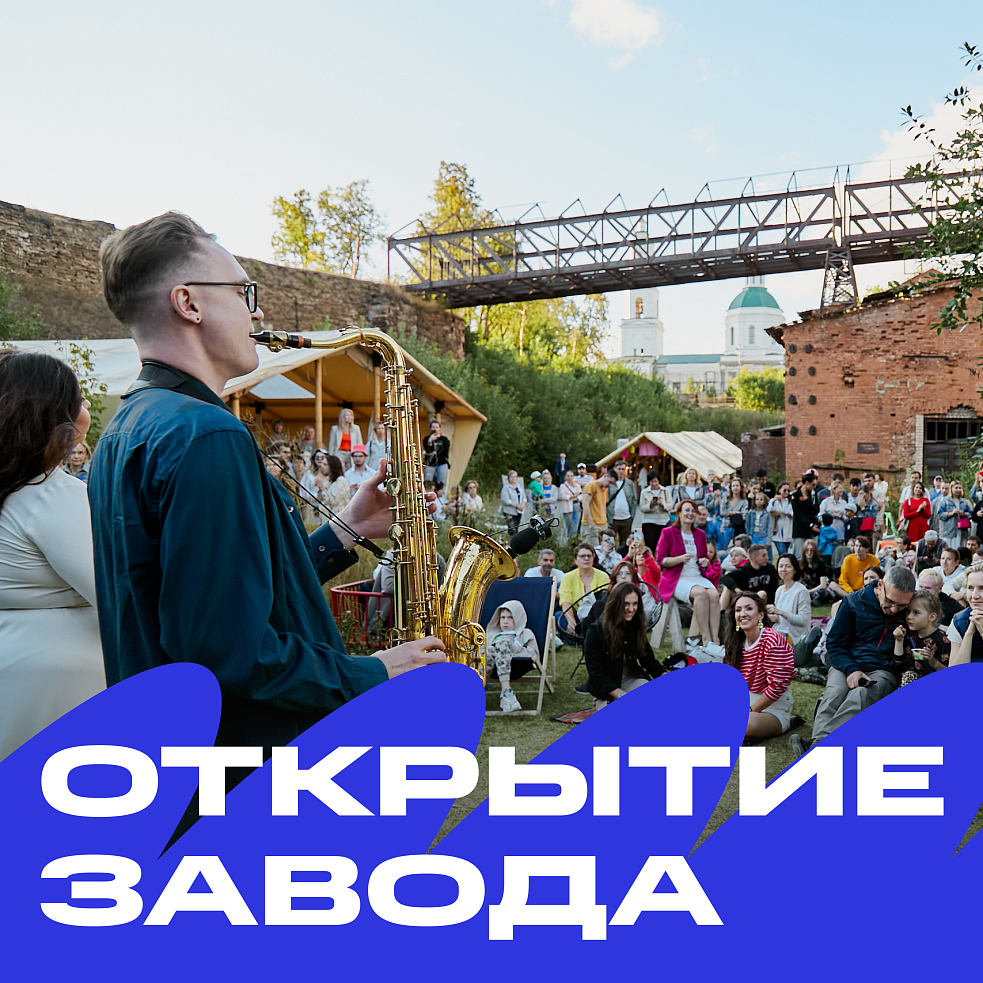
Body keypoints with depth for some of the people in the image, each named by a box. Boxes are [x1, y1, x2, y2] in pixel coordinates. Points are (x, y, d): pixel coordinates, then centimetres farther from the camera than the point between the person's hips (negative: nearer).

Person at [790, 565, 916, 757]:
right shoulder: (855, 602, 1)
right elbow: (834, 642, 3)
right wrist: (851, 669, -14)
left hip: (883, 671, -1)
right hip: (847, 665, 1)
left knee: (859, 696, -36)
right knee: (835, 693, -34)